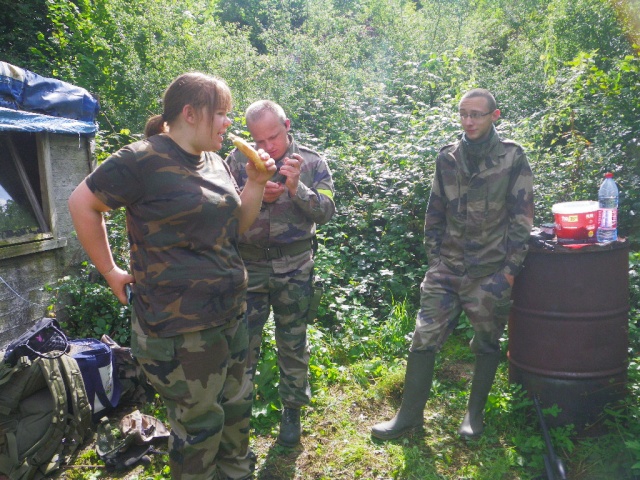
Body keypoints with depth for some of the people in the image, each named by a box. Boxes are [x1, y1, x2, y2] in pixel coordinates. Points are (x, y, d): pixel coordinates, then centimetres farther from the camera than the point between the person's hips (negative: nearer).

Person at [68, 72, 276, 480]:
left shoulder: (215, 162, 9)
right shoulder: (144, 160, -15)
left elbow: (239, 225, 13)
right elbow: (82, 204, -7)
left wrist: (256, 183, -2)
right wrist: (111, 271, -6)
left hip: (231, 313, 8)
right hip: (180, 326, -7)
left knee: (238, 405, 21)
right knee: (199, 425, 8)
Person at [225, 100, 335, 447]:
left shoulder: (312, 162, -2)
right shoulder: (239, 160, -1)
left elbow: (326, 213, -9)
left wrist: (296, 187, -23)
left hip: (294, 266, 0)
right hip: (249, 263, 1)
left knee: (293, 341, 12)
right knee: (243, 340, 7)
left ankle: (292, 411, 31)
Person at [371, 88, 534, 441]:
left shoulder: (512, 158, -5)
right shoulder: (447, 157, 5)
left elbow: (522, 217, -5)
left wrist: (511, 269, -8)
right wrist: (433, 257, 7)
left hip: (491, 272, -2)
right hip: (446, 268, 3)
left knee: (487, 345, 11)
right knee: (424, 338, 1)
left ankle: (475, 412, 31)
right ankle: (410, 413, 15)